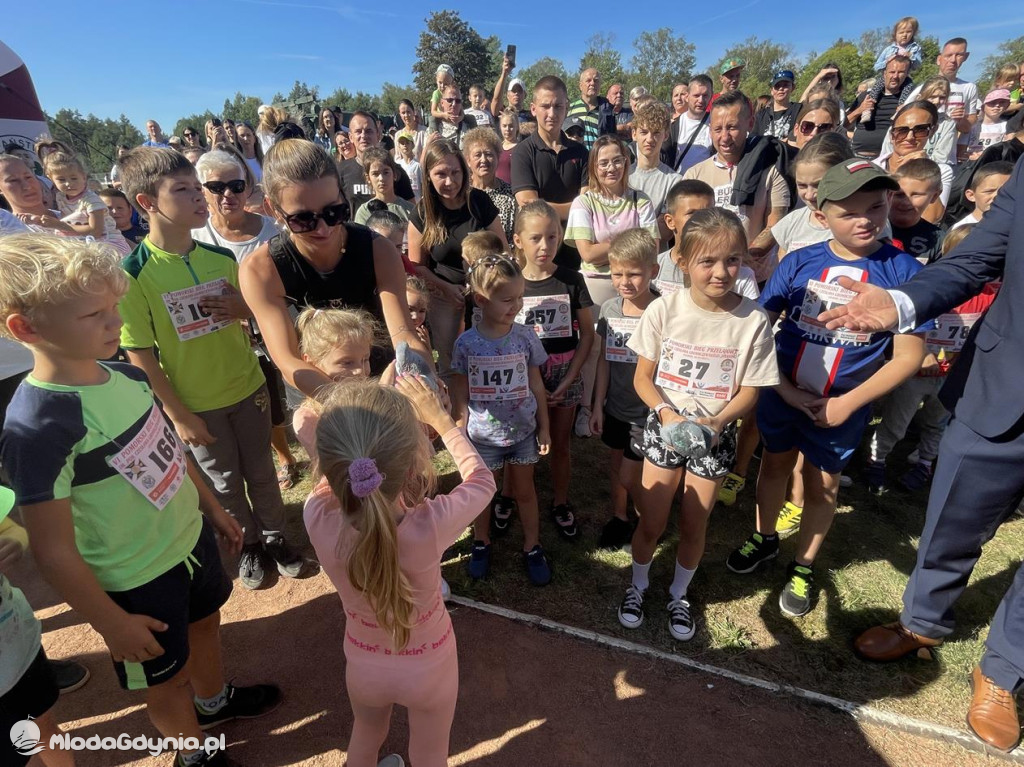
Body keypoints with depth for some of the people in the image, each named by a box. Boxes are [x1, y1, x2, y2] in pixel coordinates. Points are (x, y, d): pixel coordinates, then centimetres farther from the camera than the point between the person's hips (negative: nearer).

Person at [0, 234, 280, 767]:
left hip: (191, 538, 7)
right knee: (166, 677, 19)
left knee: (204, 623, 31)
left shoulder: (126, 376, -8)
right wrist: (112, 623, -14)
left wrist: (211, 506, 15)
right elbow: (53, 551, -23)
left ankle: (215, 700, 61)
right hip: (136, 581, -7)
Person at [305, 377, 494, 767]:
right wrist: (438, 417, -10)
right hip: (429, 664, -2)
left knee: (366, 736, 35)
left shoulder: (318, 518, -33)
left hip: (364, 662, 2)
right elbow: (481, 480, -16)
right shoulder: (431, 525, -38)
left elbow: (335, 474, -8)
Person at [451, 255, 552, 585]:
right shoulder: (466, 343, -15)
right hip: (482, 435, -1)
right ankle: (481, 543, 43)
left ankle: (532, 547, 38)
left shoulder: (525, 337, -11)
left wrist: (544, 427, 3)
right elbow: (460, 396, -6)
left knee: (524, 490, 18)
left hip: (523, 431, 1)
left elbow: (536, 384, -1)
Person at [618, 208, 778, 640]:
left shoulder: (753, 320, -14)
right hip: (664, 427, 0)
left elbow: (749, 391, -6)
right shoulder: (664, 310, -14)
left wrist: (716, 421, -24)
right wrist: (667, 413, -23)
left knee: (694, 526, 15)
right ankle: (638, 586, 40)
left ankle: (679, 595, 43)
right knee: (651, 523, 11)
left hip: (716, 436, 0)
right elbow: (643, 377, -6)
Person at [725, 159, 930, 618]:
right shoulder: (799, 263, -11)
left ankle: (803, 567, 38)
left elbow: (909, 356, -11)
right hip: (782, 393, 1)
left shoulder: (903, 272, -14)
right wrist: (785, 389, -13)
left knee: (821, 484, 15)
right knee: (775, 464, 19)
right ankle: (764, 538, 45)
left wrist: (847, 404, -14)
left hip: (842, 406, -1)